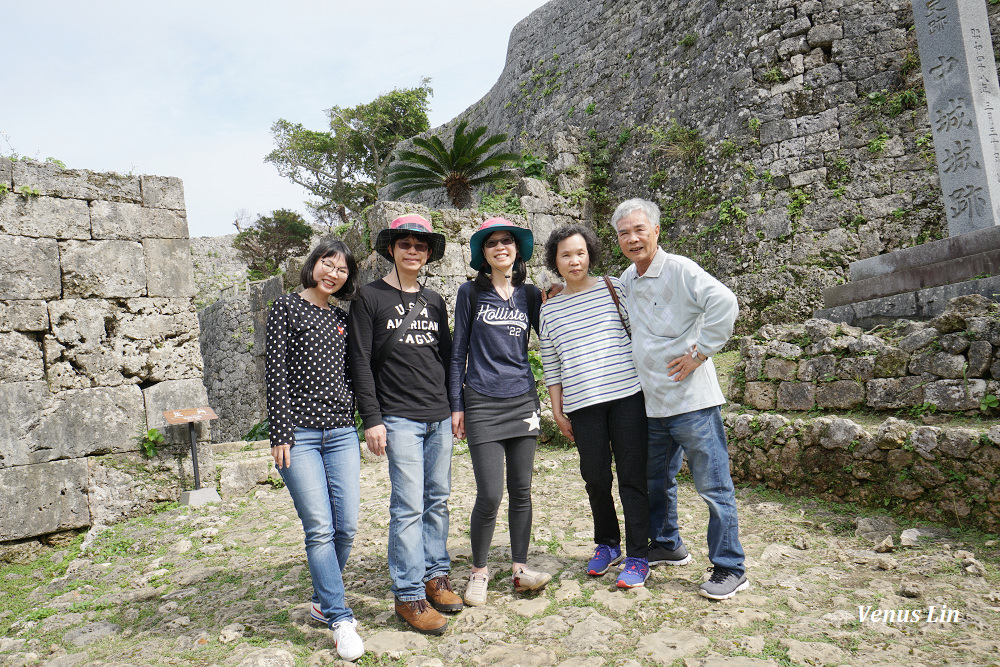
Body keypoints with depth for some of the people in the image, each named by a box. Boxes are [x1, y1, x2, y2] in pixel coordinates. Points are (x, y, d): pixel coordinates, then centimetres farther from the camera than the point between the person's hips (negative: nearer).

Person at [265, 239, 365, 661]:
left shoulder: (341, 319, 15)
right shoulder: (287, 307, 0)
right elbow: (275, 372, -5)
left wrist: (355, 426, 14)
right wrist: (281, 434, -10)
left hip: (341, 432, 5)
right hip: (300, 432, -5)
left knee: (347, 526, 4)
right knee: (320, 528, -6)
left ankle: (323, 601, 26)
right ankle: (340, 619, 6)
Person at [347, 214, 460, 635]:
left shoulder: (434, 301, 16)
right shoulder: (370, 298, 1)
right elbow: (361, 363, -3)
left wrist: (456, 405, 13)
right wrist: (372, 419, -9)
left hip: (440, 417, 5)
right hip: (400, 419, -5)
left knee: (438, 500, 10)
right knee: (409, 504, -7)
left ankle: (435, 576, 24)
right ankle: (408, 595, 4)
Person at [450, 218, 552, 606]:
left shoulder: (530, 295, 10)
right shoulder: (470, 293, 3)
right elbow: (459, 352, 4)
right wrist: (456, 405, 1)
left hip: (523, 401, 3)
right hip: (482, 403, -3)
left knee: (521, 490, 7)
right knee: (490, 494, -5)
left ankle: (520, 569, 21)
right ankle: (478, 571, 16)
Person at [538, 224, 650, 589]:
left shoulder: (613, 288, 6)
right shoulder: (549, 309, 10)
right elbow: (551, 365, 13)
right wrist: (557, 410, 10)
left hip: (627, 394, -1)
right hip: (581, 403, 2)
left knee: (632, 475, 0)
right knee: (595, 477, 7)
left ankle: (637, 557, 13)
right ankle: (607, 544, 30)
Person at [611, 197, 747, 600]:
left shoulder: (679, 269, -11)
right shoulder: (626, 280, 12)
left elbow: (725, 304, -23)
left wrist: (699, 352, -19)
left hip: (692, 399, -8)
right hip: (652, 402, 8)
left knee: (713, 485, 2)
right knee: (656, 481, 20)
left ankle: (730, 569, 15)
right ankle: (667, 545, 40)